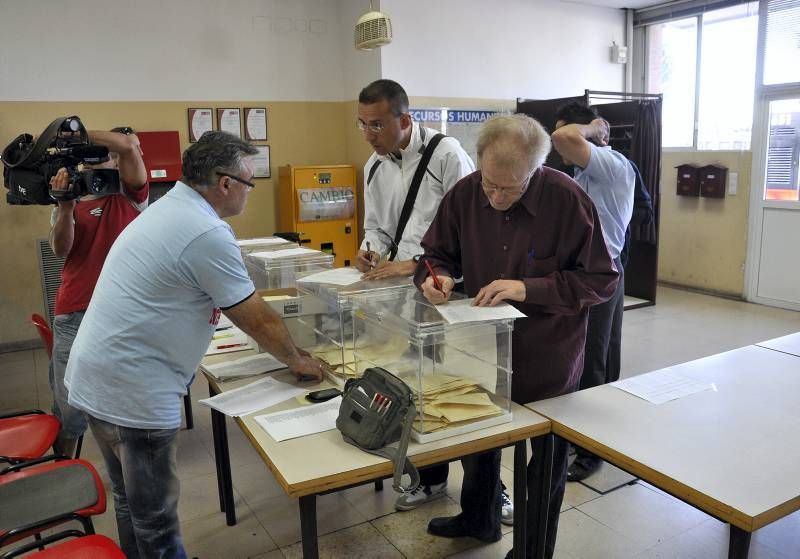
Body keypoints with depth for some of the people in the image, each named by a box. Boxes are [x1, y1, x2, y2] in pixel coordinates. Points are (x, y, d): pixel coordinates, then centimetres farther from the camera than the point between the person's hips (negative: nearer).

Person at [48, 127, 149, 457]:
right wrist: (65, 206, -17)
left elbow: (129, 145, -12)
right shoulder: (68, 204, 14)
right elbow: (60, 250, -4)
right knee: (69, 408, 7)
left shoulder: (129, 195, 5)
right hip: (74, 317, 2)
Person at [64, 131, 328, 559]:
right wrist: (297, 360, 5)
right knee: (156, 518, 8)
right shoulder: (208, 234, -21)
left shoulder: (168, 207, 10)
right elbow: (258, 320, -13)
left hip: (93, 378, 10)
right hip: (131, 391, -10)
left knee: (130, 500, 25)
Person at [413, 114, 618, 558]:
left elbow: (600, 280, -17)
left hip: (547, 359, -4)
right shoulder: (464, 194, -10)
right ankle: (479, 519, 53)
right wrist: (435, 276, -21)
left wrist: (529, 289, -28)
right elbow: (437, 253, 2)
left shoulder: (567, 199, -21)